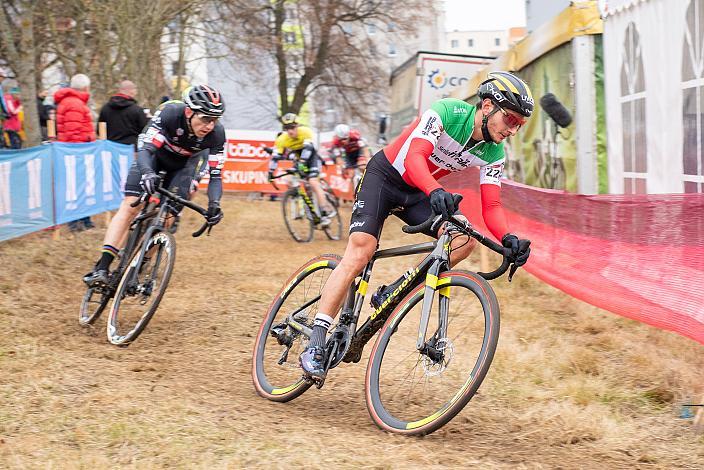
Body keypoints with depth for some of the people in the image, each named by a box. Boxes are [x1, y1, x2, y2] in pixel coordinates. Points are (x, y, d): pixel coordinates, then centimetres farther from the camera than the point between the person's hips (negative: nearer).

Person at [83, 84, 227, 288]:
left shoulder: (216, 133, -30)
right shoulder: (170, 113, -36)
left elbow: (216, 175, -25)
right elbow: (145, 149, -41)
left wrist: (214, 203, -43)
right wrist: (147, 173, -61)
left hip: (182, 164, 2)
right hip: (154, 155, -2)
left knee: (167, 219, -10)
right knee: (129, 207, -18)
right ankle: (102, 268, -25)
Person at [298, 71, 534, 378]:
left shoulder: (493, 154, -10)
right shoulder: (447, 112, -26)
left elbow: (491, 206, -12)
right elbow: (415, 157, -40)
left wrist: (508, 239, -34)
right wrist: (435, 191, -60)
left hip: (418, 193, 6)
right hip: (384, 176, -6)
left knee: (465, 239, -18)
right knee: (360, 252, -22)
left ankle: (391, 294, -7)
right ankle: (315, 343, -21)